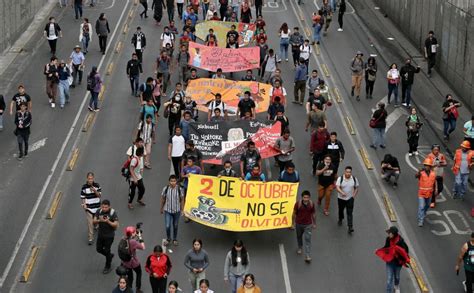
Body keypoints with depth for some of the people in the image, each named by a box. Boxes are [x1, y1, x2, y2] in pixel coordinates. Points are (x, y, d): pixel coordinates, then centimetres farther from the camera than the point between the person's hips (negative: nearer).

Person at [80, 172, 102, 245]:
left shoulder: (97, 185, -5)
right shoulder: (84, 187, -9)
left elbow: (99, 195, -6)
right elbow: (83, 197, -3)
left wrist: (95, 190, -23)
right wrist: (83, 204, -18)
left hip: (97, 206, 3)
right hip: (89, 208, -2)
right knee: (90, 223, -7)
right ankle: (90, 238, -2)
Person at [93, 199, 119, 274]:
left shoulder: (113, 213, -20)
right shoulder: (99, 211, -10)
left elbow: (116, 225, -21)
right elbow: (94, 222, -12)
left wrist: (108, 221, -35)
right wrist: (99, 220, -33)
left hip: (109, 236, -5)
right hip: (100, 234, 5)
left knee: (107, 250, 6)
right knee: (99, 249, 16)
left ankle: (107, 267, 28)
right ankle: (110, 255, 44)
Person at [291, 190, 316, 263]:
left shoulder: (311, 204, -16)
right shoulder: (298, 204, -21)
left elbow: (313, 214, 1)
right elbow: (294, 214, -7)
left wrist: (314, 223, 10)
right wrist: (293, 223, 0)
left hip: (308, 225, -1)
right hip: (299, 224, 1)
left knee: (307, 240, -5)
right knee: (299, 236, 24)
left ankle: (307, 257, -6)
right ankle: (300, 248, 53)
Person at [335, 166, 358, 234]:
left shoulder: (354, 179, -10)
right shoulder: (340, 179, -18)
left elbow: (356, 188, 4)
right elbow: (337, 187, -28)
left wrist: (354, 196, -4)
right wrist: (342, 192, -46)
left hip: (350, 198, 0)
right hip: (341, 198, 0)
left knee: (349, 213, -7)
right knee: (341, 210, 21)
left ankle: (350, 227, -8)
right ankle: (340, 219, 52)